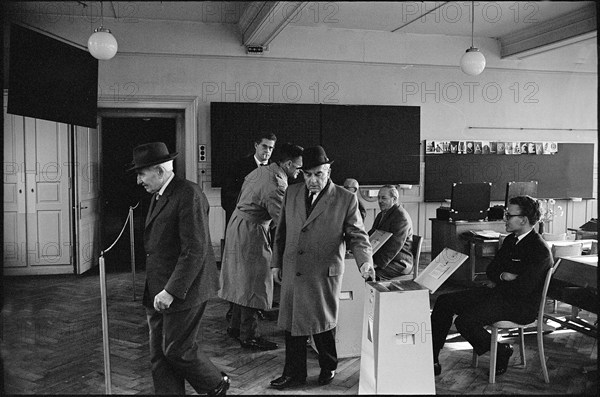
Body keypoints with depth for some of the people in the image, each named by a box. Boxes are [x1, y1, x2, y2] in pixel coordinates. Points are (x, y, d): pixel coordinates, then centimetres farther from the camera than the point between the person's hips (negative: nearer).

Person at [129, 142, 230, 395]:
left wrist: (171, 291, -22)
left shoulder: (189, 195, -17)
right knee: (159, 355, 11)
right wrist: (156, 290, 12)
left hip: (183, 289, -9)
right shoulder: (158, 196, 13)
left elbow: (195, 250, -22)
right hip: (158, 292, 9)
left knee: (177, 350, 1)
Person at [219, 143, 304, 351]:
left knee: (243, 280, 19)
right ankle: (249, 336, 10)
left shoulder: (260, 171, 5)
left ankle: (236, 326, 31)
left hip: (238, 224, 10)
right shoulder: (276, 186, -24)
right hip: (251, 234, -10)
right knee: (254, 284, 0)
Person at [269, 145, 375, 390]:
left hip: (324, 274, -3)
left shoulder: (346, 199, -6)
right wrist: (277, 262, 13)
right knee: (292, 323, 9)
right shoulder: (292, 193, 6)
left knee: (324, 323, 10)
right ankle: (294, 373, 25)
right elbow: (281, 230, 13)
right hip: (292, 271, 4)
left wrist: (365, 261, -22)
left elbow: (357, 235, -5)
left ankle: (328, 366, 34)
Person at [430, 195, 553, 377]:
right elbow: (490, 270, 14)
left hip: (520, 306, -9)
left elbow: (522, 290, -25)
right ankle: (430, 360, -2)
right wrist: (502, 276, -8)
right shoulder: (511, 240, 11)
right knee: (444, 302, -3)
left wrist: (496, 284, -9)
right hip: (498, 293, 9)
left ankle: (501, 352, 1)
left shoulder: (540, 251, -19)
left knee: (464, 321, -26)